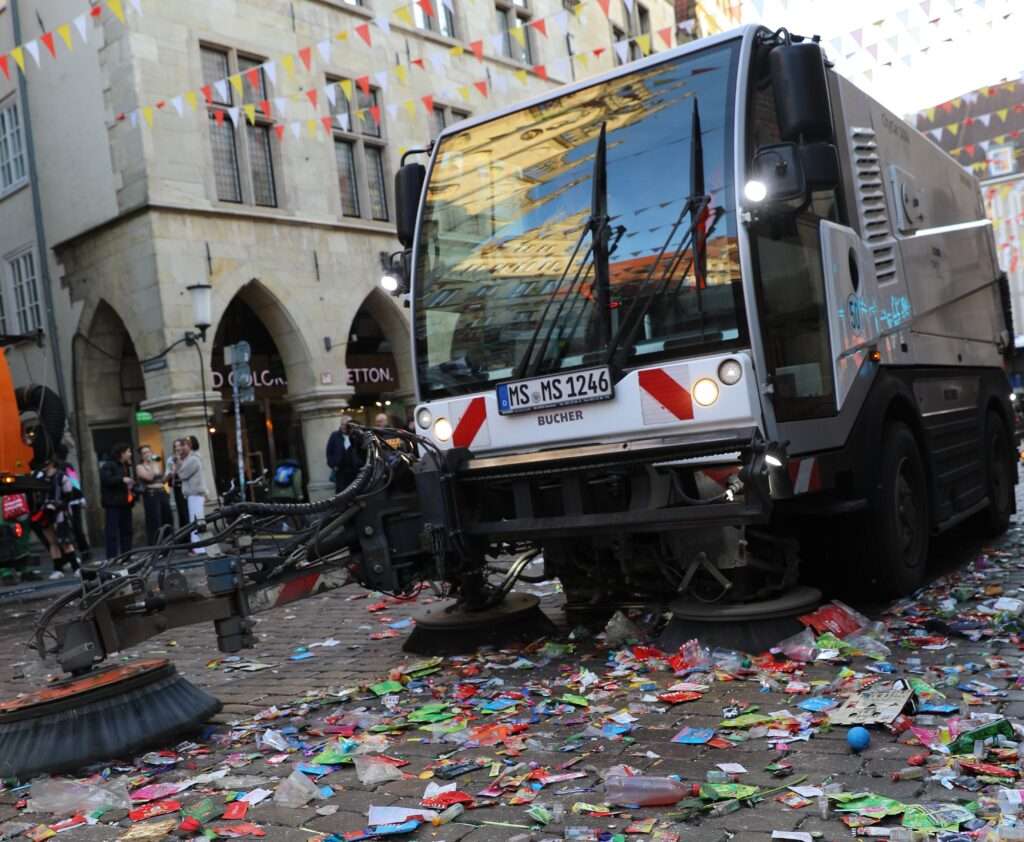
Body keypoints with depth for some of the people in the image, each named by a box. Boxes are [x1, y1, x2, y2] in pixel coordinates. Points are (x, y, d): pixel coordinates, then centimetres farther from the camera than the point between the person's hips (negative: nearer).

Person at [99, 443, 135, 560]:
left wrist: (133, 490, 14)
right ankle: (112, 558, -9)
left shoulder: (126, 466, 21)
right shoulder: (108, 465, -6)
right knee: (112, 532, -9)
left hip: (125, 502, 9)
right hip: (113, 503, -9)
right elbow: (105, 479, -22)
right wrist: (122, 480, -26)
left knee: (126, 530, 10)